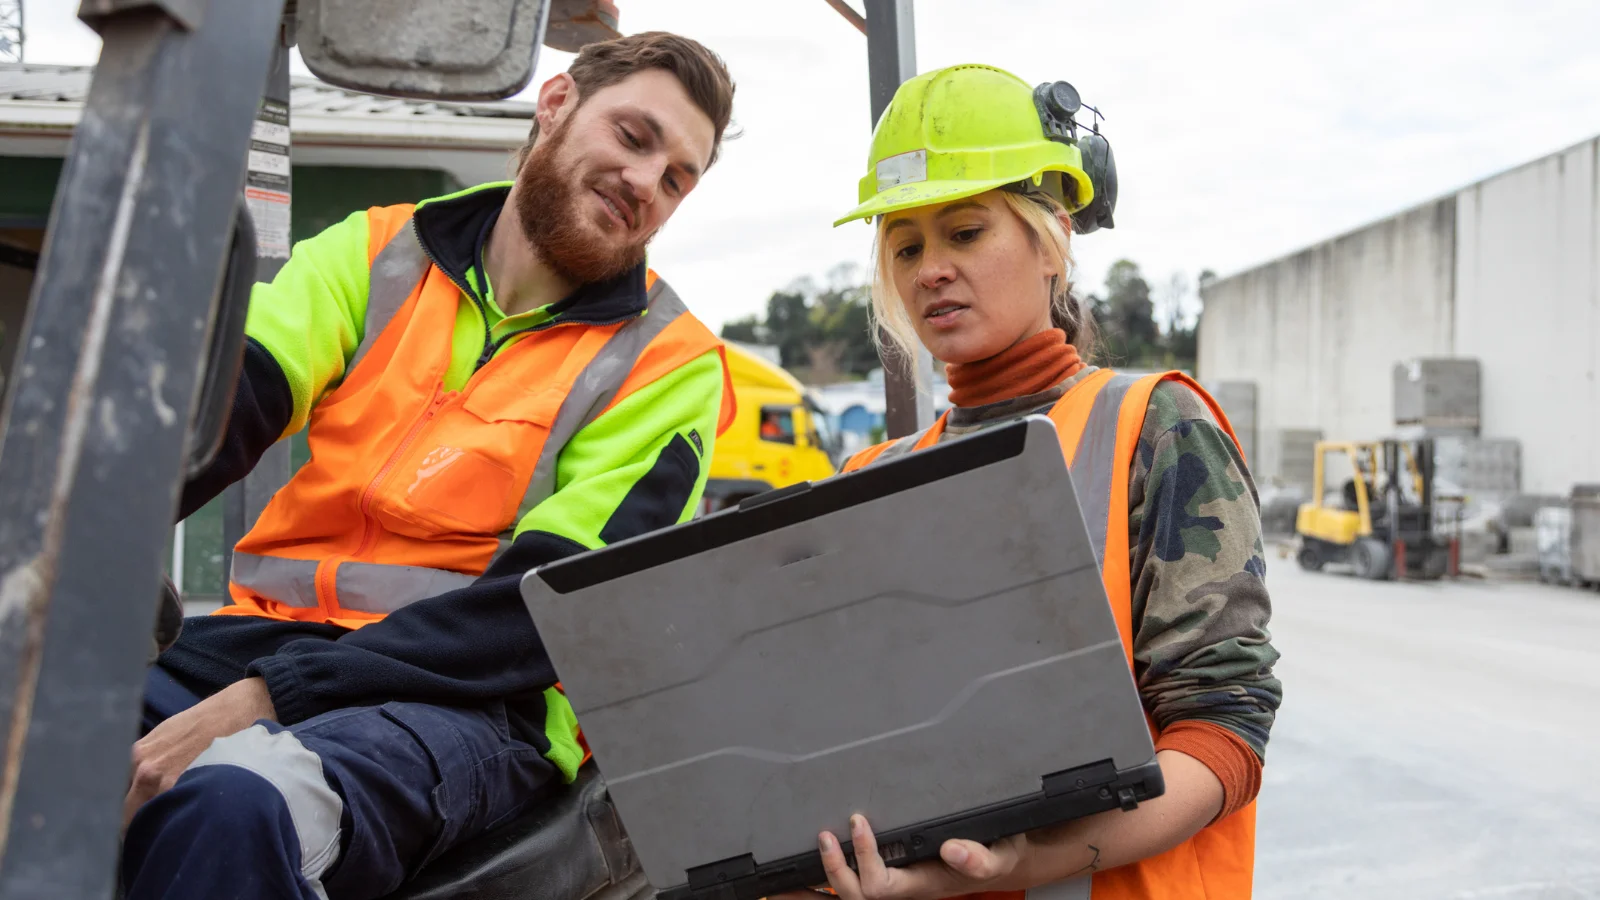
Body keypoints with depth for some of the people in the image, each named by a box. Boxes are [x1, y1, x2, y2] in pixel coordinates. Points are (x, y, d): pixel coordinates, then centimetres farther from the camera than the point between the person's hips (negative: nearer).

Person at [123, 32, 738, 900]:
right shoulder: (375, 251, 15)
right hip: (252, 638, 4)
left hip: (467, 697, -3)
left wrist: (273, 696, -18)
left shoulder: (669, 363, 4)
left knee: (231, 803, -36)